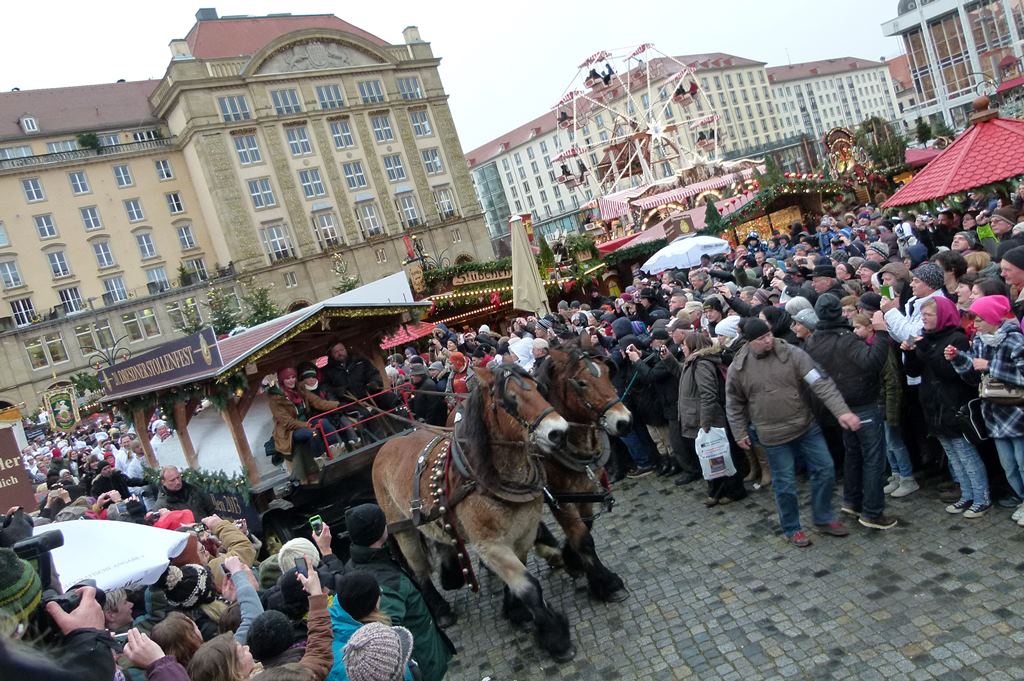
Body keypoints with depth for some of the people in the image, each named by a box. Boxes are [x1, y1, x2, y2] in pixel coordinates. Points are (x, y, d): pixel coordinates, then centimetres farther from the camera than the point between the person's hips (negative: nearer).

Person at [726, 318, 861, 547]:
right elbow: (734, 404, 5)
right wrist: (740, 433, 4)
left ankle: (824, 519, 30)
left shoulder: (792, 354, -11)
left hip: (807, 427, 1)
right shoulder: (738, 368, -9)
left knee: (825, 470, 8)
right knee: (785, 485, 7)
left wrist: (841, 411, -28)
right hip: (774, 436, -1)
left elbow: (821, 383, -18)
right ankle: (792, 529, 29)